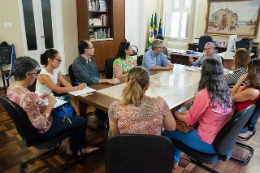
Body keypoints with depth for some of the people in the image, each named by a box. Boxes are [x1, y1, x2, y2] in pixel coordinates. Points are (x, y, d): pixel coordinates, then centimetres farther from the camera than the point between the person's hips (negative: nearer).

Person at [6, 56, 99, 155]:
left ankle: (74, 148, 34)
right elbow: (40, 124, -32)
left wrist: (38, 98, 3)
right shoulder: (26, 96, -37)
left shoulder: (11, 89, -6)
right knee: (81, 121, 2)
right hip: (42, 132, -10)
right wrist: (50, 104, -21)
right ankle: (82, 147, 30)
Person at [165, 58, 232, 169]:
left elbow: (190, 120, -12)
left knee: (169, 131, 6)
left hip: (209, 144, -8)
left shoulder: (204, 94, -25)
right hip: (223, 138, 8)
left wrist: (176, 114, 5)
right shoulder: (225, 91, -1)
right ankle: (175, 159, 37)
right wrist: (182, 113, 10)